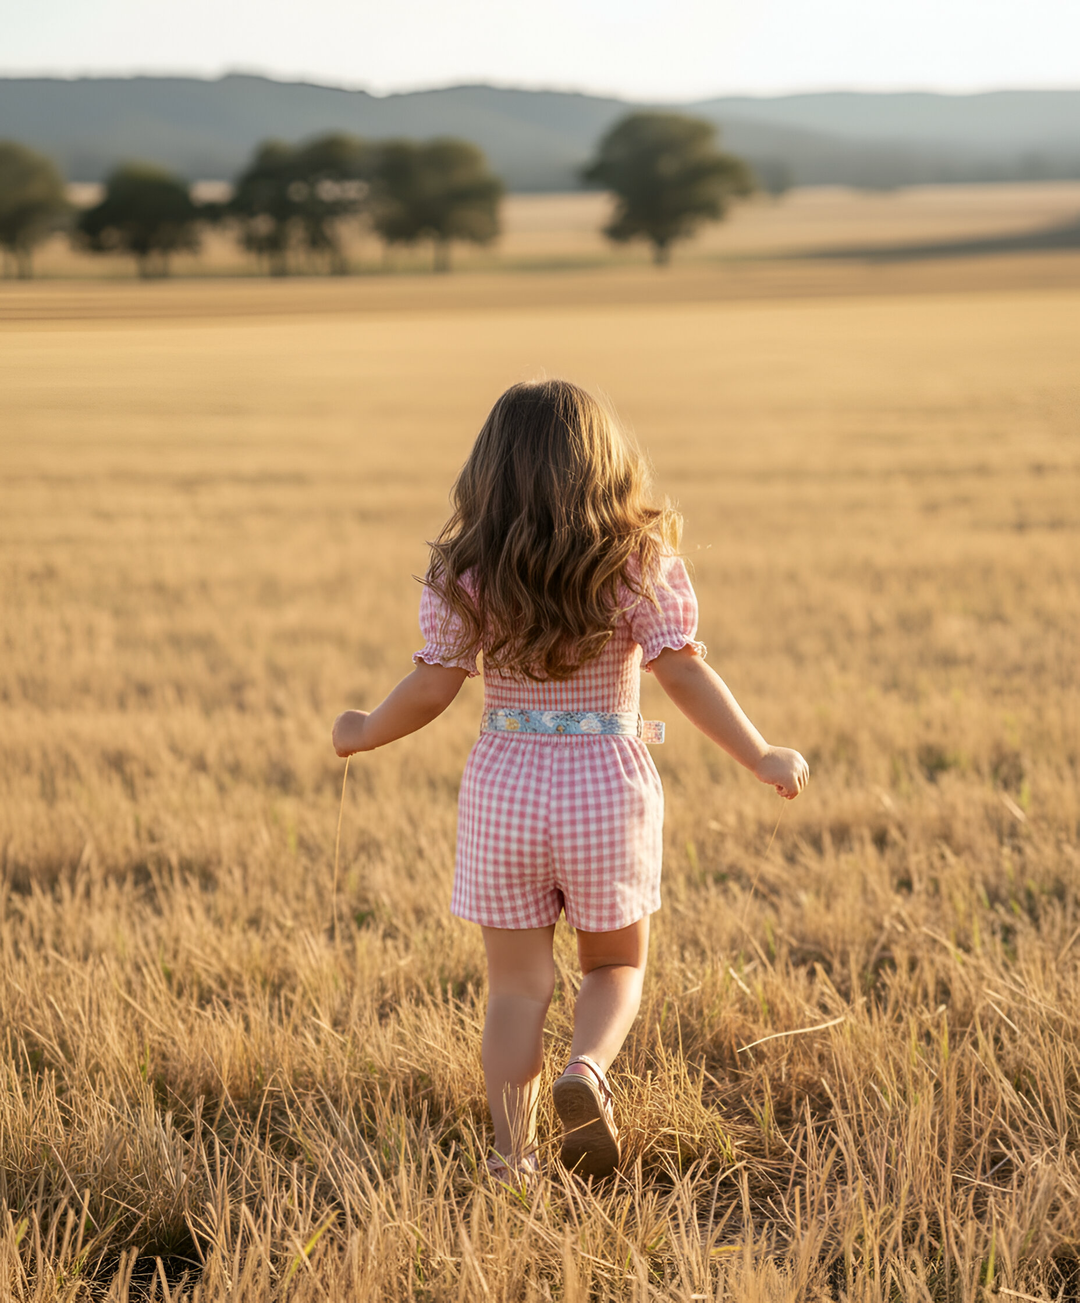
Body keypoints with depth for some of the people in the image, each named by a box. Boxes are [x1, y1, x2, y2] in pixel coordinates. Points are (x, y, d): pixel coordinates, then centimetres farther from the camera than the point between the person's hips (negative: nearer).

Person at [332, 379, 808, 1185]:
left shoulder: (467, 573, -4)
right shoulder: (639, 563, -7)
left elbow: (431, 689, -5)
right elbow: (684, 674, -11)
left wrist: (362, 734, 13)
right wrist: (763, 758, -3)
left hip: (504, 785, 1)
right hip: (608, 783, -1)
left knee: (517, 985, 11)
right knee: (618, 966, 17)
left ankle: (512, 1156, 8)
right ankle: (588, 1068, -12)